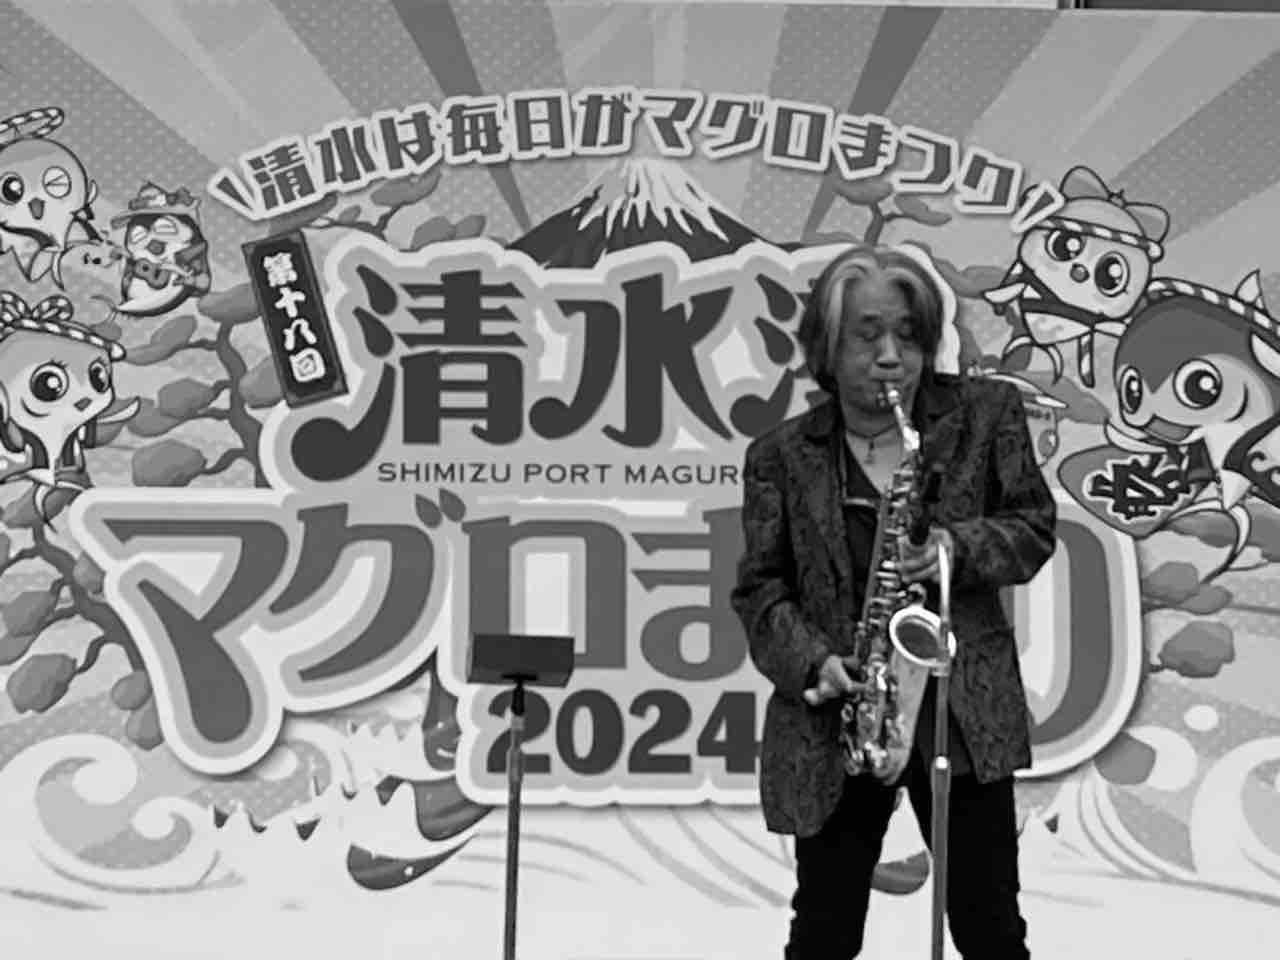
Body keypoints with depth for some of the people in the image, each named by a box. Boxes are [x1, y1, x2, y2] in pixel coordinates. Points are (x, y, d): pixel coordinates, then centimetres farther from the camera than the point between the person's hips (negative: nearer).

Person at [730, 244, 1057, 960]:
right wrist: (812, 661, -15)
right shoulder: (781, 455, 3)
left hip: (966, 708, 0)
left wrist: (959, 546, -16)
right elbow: (760, 590, 3)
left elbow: (1034, 527, 4)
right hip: (834, 720, 0)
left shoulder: (987, 411, 4)